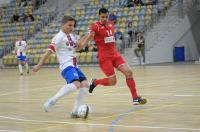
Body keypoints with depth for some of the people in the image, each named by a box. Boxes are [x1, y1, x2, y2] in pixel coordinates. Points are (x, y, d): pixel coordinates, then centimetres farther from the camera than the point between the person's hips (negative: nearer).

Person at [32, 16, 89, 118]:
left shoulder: (71, 36, 16)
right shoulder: (59, 36, -8)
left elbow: (77, 48, 31)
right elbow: (49, 50, -14)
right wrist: (39, 65, -19)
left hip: (74, 66, 9)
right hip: (66, 65, -9)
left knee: (84, 84, -6)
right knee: (76, 84, -30)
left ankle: (75, 111, -3)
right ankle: (51, 101, -22)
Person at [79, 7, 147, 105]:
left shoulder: (110, 24, 9)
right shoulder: (95, 26, -12)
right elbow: (87, 38, -26)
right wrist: (81, 44, -46)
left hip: (114, 54, 6)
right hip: (104, 57, -6)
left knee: (129, 72, -7)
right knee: (112, 81, -8)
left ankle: (135, 98, -2)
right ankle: (95, 82, 21)